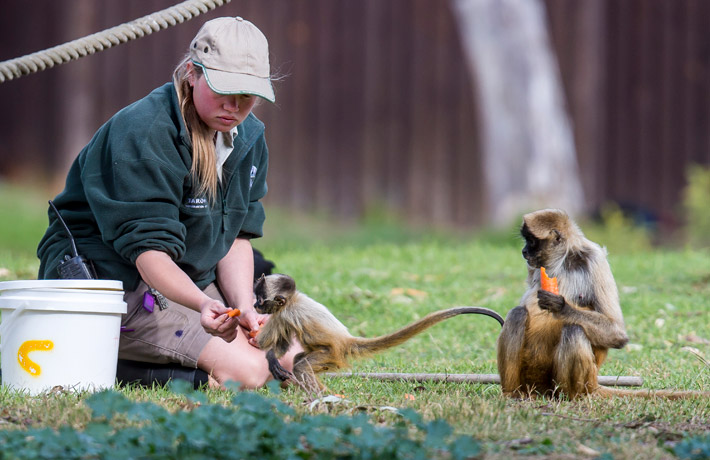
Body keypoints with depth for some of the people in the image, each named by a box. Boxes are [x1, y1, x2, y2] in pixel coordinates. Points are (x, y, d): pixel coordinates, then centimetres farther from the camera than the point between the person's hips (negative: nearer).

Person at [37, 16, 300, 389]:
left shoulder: (249, 137, 5)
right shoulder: (143, 134, -23)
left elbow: (237, 236, 7)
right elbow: (149, 249, -28)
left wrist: (244, 308, -11)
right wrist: (203, 305, -46)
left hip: (189, 281, 9)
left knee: (288, 359, -1)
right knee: (245, 370, -23)